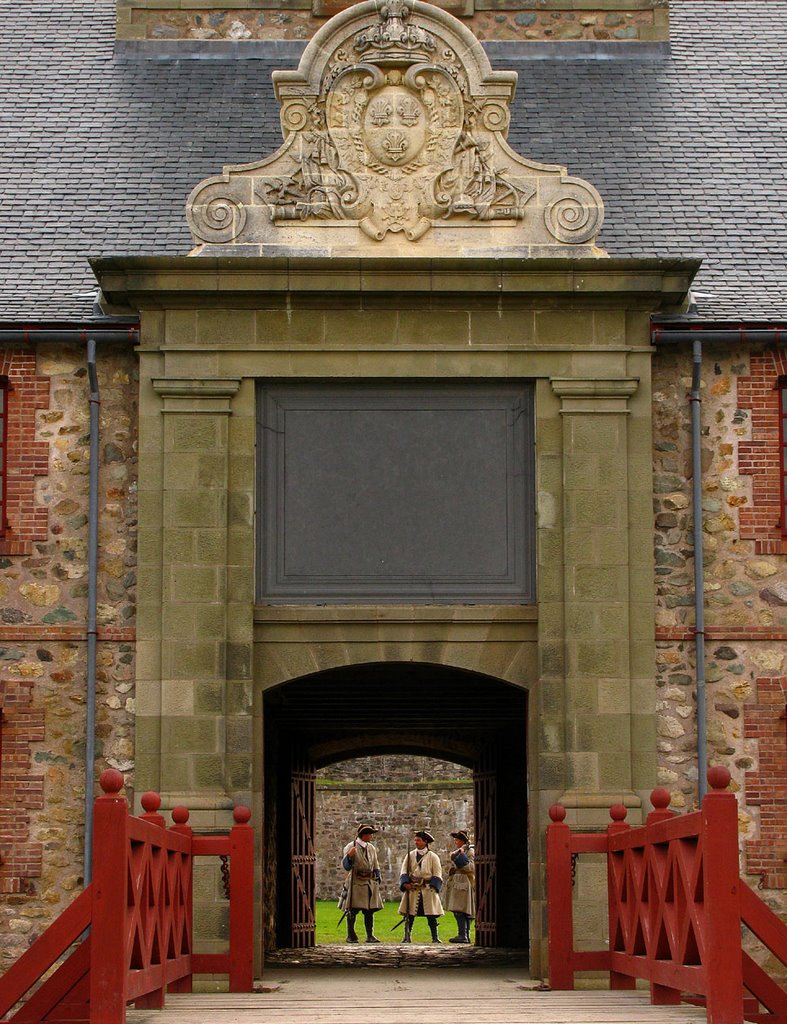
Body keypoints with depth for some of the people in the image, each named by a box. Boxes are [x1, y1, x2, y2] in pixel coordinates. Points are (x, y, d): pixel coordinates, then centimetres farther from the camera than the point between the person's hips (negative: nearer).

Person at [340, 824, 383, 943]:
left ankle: (370, 936, 8)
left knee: (370, 911, 4)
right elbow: (346, 867, -9)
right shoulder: (350, 847, -4)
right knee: (352, 911, -4)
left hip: (370, 883, 5)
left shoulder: (371, 848, 13)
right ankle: (351, 936, 2)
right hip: (355, 883, -5)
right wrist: (349, 856, -27)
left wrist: (378, 880, 16)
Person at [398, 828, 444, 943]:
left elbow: (437, 875, 3)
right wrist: (405, 883, -11)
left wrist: (432, 887, -11)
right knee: (409, 914, 0)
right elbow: (404, 871, 6)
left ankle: (435, 937, 2)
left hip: (428, 889, -2)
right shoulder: (410, 855, 10)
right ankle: (407, 936, 8)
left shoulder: (433, 857, 4)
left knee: (431, 915, -3)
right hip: (413, 889, 2)